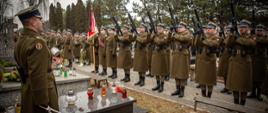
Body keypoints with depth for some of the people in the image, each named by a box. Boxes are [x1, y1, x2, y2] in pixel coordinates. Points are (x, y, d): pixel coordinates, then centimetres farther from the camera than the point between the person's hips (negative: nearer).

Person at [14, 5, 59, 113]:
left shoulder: (20, 41, 8)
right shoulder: (37, 41, -22)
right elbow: (38, 76, -27)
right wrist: (43, 103, -23)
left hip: (27, 92, 9)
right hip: (40, 94, -9)